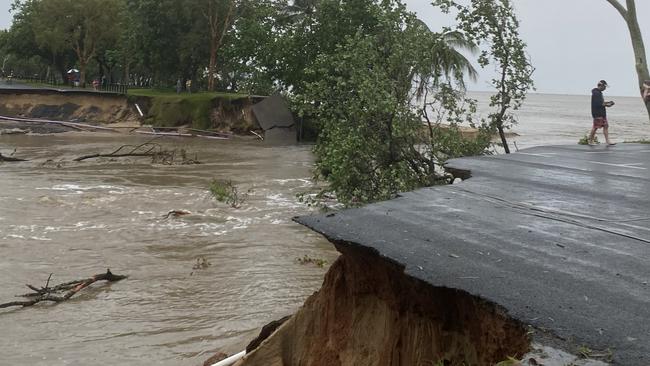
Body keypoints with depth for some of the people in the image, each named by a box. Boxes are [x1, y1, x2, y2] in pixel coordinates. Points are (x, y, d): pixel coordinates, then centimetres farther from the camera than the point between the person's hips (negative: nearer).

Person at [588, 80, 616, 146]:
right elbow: (597, 104, -22)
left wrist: (608, 102, 12)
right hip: (597, 113, -10)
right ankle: (590, 141, 4)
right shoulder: (596, 93, -15)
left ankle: (608, 141, 6)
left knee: (606, 126, 6)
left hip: (602, 113, 10)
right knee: (595, 127, -5)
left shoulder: (599, 93, 18)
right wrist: (606, 105, -14)